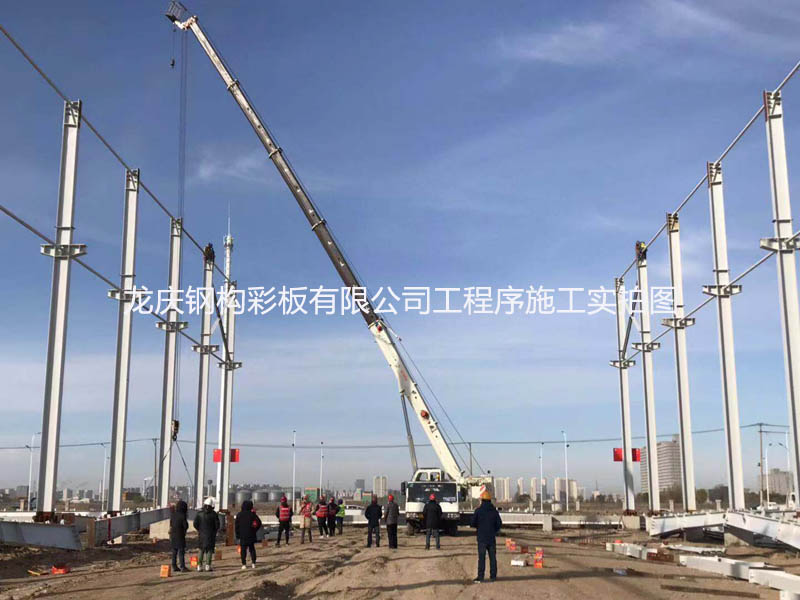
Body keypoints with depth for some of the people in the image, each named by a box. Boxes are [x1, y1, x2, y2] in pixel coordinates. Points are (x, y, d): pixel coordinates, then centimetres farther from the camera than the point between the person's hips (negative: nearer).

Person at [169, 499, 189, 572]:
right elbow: (186, 526, -12)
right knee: (181, 552, -2)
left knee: (174, 552, 12)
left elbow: (171, 524, 11)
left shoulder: (173, 515, 3)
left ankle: (174, 566, 13)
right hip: (180, 536, -6)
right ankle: (183, 567, -3)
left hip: (172, 535, 6)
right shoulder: (182, 516, -17)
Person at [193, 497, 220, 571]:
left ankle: (199, 565, 7)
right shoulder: (214, 514, -8)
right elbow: (217, 525, -6)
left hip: (201, 534, 2)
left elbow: (195, 524, -1)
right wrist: (214, 531, 13)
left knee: (201, 550, 13)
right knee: (210, 550, 4)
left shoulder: (199, 513, -3)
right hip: (211, 535, -2)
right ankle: (208, 565, -6)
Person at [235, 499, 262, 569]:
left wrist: (237, 534, 7)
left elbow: (236, 525, 0)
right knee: (252, 549, 14)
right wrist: (255, 530, 9)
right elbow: (259, 523, -4)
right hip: (251, 535, 1)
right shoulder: (252, 514, -2)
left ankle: (244, 564, -1)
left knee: (243, 550, 4)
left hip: (242, 535, -1)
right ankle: (253, 563, 8)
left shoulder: (239, 514, -2)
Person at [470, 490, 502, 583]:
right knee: (492, 557, 9)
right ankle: (493, 576, 10)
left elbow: (473, 523, -6)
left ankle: (480, 576, -4)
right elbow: (499, 524, 3)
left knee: (481, 557, -2)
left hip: (482, 538, -3)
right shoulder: (494, 511, 2)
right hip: (492, 537, 3)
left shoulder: (479, 510, -8)